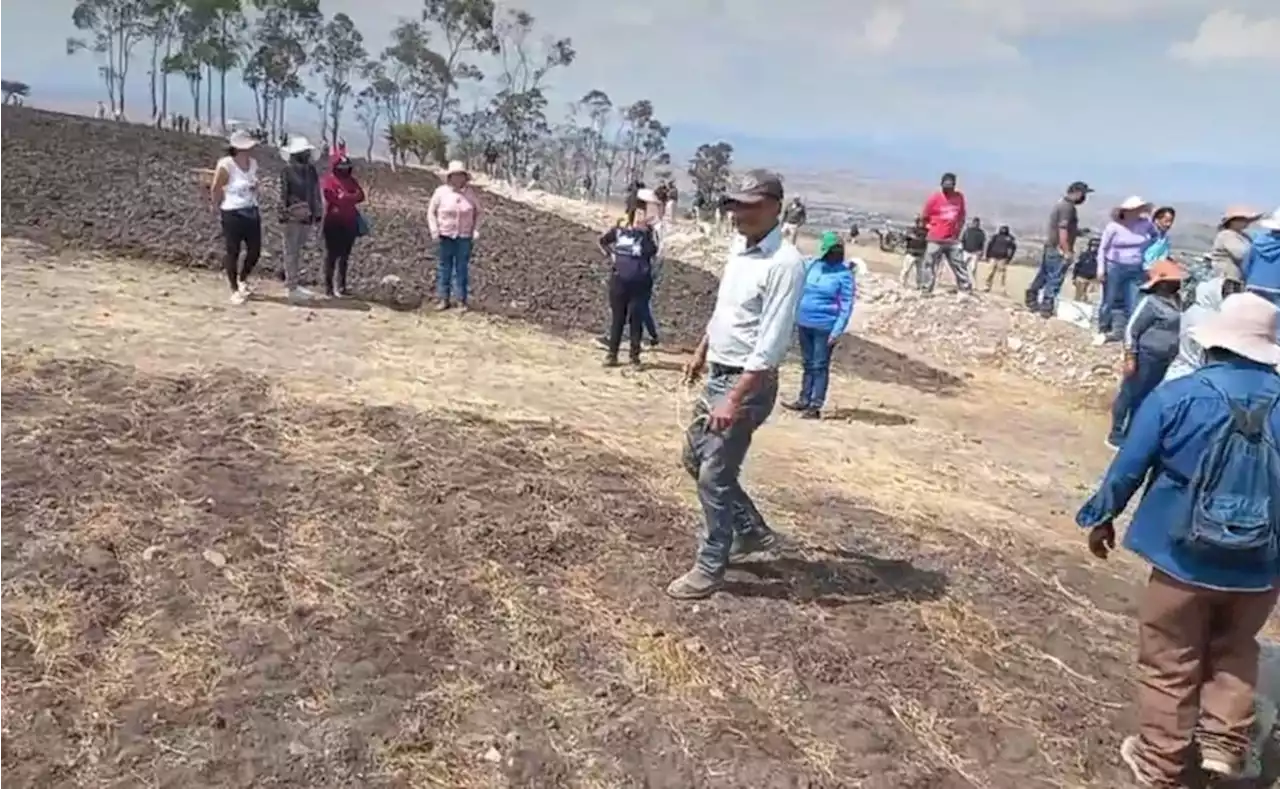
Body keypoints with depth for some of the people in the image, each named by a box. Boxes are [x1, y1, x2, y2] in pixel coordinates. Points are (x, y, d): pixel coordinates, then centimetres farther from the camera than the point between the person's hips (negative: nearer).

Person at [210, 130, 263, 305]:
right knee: (232, 252, 4)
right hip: (232, 214, -6)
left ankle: (242, 279, 34)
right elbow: (215, 190, -8)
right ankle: (235, 290, 16)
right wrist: (221, 208, 0)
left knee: (255, 250, 8)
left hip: (252, 212, 6)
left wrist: (253, 203, 9)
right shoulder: (226, 165, -16)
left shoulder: (253, 163, 2)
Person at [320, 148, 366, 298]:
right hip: (334, 224, -5)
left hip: (349, 223, 6)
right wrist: (350, 197, -8)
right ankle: (329, 287, 1)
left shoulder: (351, 180, 14)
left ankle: (341, 286, 16)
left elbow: (361, 195, 1)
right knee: (331, 256, -2)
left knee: (344, 256, 9)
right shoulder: (328, 181, -4)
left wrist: (344, 197, -9)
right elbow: (335, 198, -17)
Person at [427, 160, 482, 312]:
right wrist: (434, 230, -3)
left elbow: (478, 212, 10)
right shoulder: (441, 192, -4)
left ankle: (461, 301, 9)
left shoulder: (471, 193, -2)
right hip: (446, 236, 0)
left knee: (462, 268, 2)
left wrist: (476, 230, 0)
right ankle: (444, 299, 14)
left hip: (465, 237, 0)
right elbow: (431, 211, 5)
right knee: (444, 267, 6)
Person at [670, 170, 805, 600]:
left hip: (748, 382, -9)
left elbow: (770, 346, -26)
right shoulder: (738, 246, 7)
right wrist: (701, 352, 28)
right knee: (695, 458, 18)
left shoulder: (785, 263, -21)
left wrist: (735, 400, -28)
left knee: (714, 475, -4)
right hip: (718, 373, 10)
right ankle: (753, 531, 33)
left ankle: (710, 568, 12)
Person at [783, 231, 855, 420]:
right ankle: (804, 400, 25)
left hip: (825, 327, -6)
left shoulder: (844, 274, -10)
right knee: (808, 363, 16)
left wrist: (837, 331, -17)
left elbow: (846, 306, -12)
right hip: (804, 323, 6)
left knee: (820, 366, -1)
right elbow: (800, 290, 16)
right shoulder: (812, 265, 5)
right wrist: (795, 315, 12)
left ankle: (815, 406, 4)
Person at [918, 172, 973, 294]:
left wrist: (958, 229, 7)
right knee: (929, 265, -3)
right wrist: (934, 228, -3)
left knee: (959, 264, 9)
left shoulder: (959, 197, 4)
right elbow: (924, 217, -1)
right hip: (936, 239, -4)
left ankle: (966, 290, 15)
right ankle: (925, 291, 3)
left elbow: (961, 215, 16)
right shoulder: (934, 198, -8)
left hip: (953, 239, 4)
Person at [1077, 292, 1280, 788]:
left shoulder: (1178, 395, -12)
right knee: (1233, 652, 30)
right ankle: (1223, 743, 25)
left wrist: (1101, 517, 9)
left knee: (1169, 668, 13)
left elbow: (1128, 467, -7)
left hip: (1184, 559, -3)